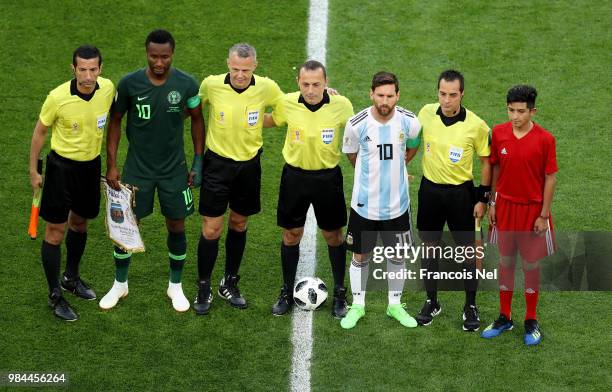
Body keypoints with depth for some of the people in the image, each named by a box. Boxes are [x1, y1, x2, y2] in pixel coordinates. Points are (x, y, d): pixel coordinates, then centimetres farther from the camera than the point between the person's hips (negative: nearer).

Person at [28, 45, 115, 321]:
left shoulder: (108, 88, -13)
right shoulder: (58, 98, -25)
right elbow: (40, 131, -8)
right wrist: (33, 170, -2)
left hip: (91, 164, 5)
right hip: (62, 166, -5)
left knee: (80, 222, 22)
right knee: (55, 232, 1)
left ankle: (72, 277, 43)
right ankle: (55, 295, 15)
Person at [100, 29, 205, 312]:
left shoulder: (186, 84, -12)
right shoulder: (129, 84, -13)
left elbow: (197, 120, 3)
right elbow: (115, 121, -1)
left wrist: (198, 161, 1)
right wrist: (111, 166, -3)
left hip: (174, 170, 0)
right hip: (137, 169, 0)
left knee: (176, 228, 8)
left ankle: (175, 286, 28)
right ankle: (120, 284, 27)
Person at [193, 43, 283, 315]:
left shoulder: (266, 88, -12)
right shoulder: (211, 84, -14)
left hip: (249, 164, 2)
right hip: (218, 162, -2)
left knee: (239, 224, 14)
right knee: (211, 229, -1)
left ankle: (230, 283, 31)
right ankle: (204, 289, 15)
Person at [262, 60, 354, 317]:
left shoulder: (341, 105, -16)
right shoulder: (287, 103, -13)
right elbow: (270, 121, 9)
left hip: (328, 177, -1)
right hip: (294, 175, 1)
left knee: (333, 235, 8)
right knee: (291, 234, 9)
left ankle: (339, 293, 25)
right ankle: (287, 292, 26)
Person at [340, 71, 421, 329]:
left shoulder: (410, 122, -12)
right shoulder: (357, 124, -17)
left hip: (397, 203, 1)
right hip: (365, 203, -1)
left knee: (398, 255, 13)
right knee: (360, 256, 11)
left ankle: (395, 305, 31)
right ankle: (357, 305, 28)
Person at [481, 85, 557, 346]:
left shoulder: (544, 139, -14)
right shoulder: (498, 133, -6)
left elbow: (550, 178, -9)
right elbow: (495, 168, 6)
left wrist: (544, 215, -8)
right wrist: (492, 203, 5)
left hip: (532, 209, -3)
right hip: (505, 205, 3)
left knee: (531, 265, 7)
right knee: (506, 261, 12)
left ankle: (531, 322, 21)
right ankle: (504, 318, 25)